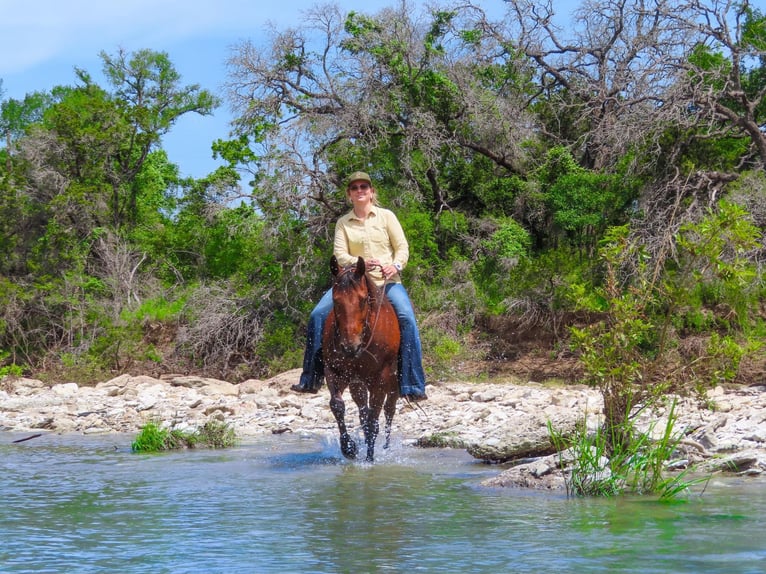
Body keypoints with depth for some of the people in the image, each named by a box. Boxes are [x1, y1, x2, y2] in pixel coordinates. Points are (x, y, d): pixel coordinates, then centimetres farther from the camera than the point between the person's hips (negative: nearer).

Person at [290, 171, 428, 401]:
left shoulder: (386, 216, 6)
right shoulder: (343, 223, 9)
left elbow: (403, 247, 2)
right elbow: (340, 254, -2)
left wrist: (396, 265, -19)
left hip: (387, 280, -2)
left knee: (406, 317, -28)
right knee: (318, 315, -14)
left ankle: (413, 386, -25)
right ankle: (310, 380, -5)